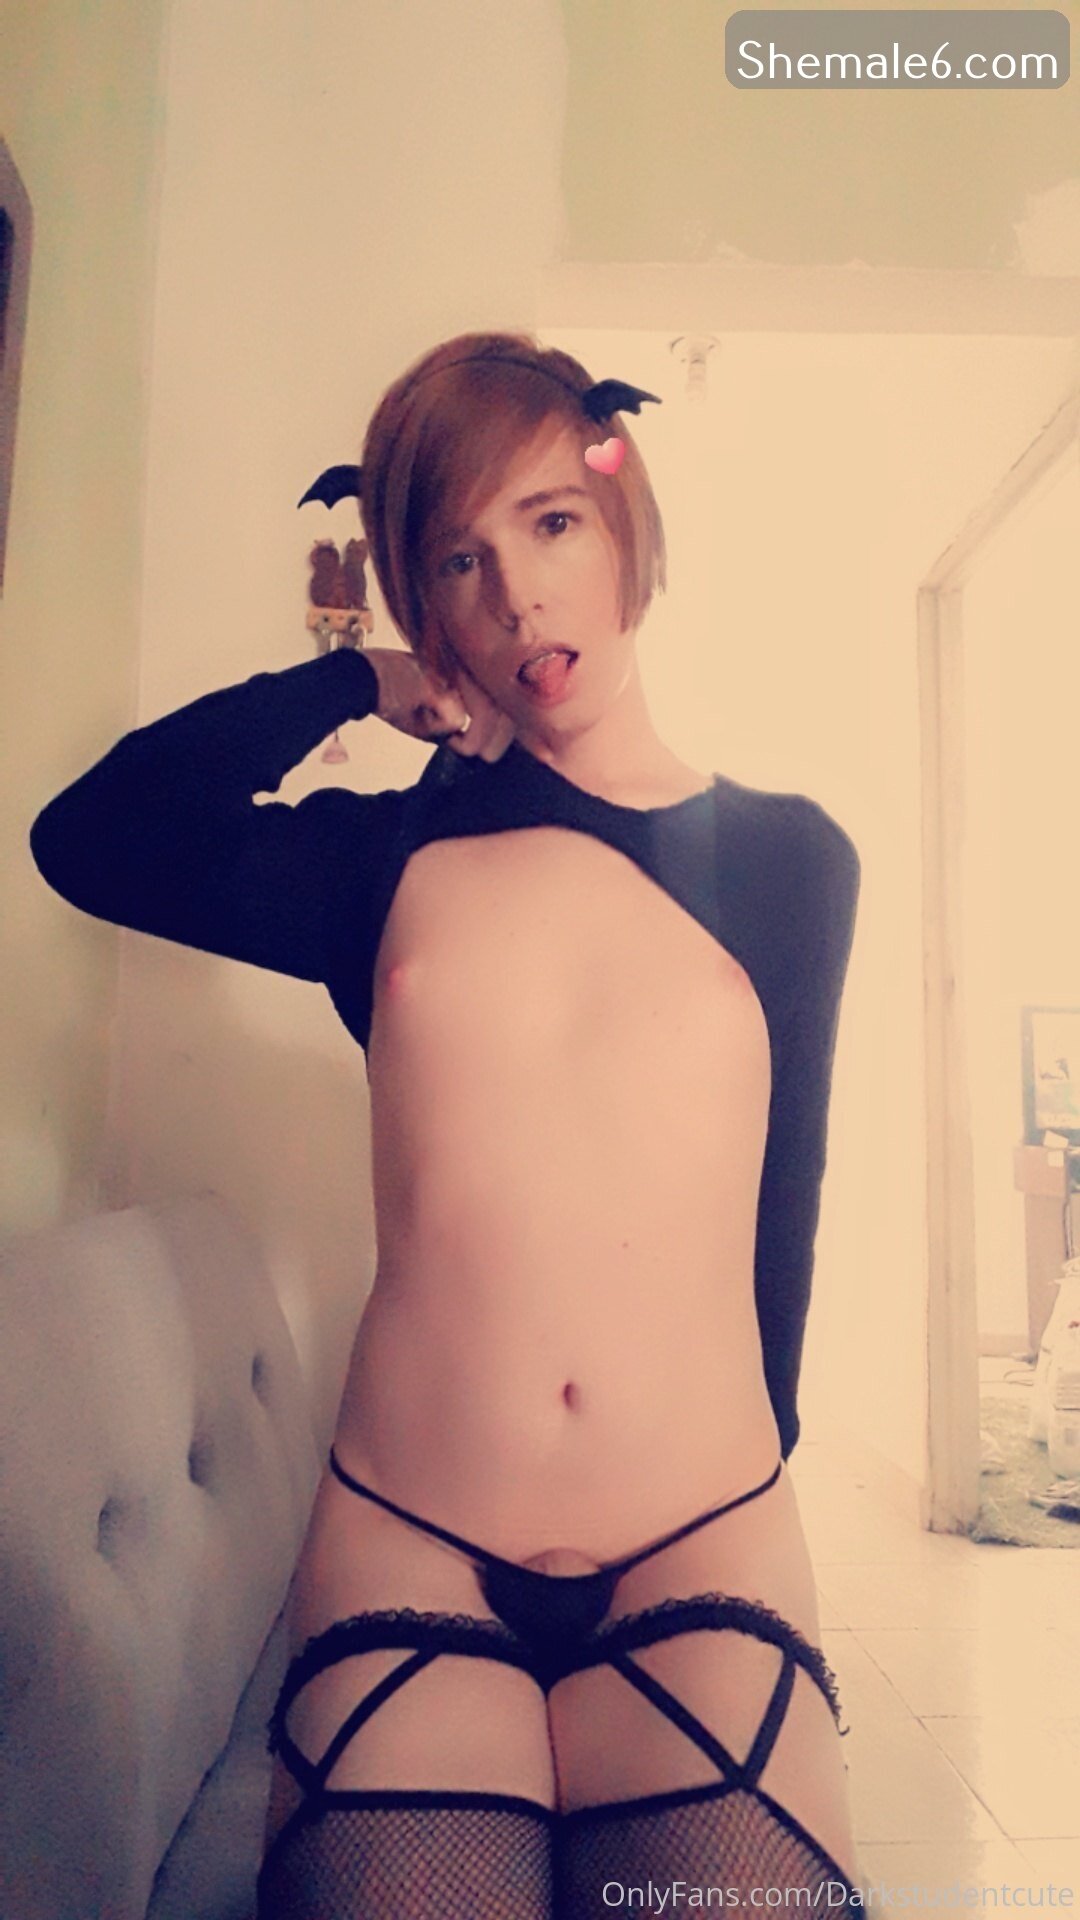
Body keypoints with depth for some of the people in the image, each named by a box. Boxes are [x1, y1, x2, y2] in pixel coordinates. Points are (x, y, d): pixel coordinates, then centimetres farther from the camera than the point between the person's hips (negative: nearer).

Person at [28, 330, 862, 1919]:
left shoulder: (797, 861, 6)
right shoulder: (395, 862, 5)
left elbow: (779, 1209, 11)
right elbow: (89, 839, -3)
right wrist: (356, 685, 2)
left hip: (707, 1550, 1)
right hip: (403, 1548, 0)